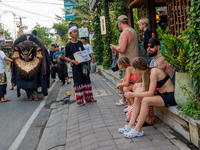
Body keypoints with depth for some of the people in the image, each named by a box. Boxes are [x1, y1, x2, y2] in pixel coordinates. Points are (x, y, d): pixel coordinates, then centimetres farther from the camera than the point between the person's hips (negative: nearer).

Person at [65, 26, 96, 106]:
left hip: (83, 64, 5)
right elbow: (66, 57, -2)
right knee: (78, 82, -2)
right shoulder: (68, 45, -5)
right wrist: (73, 61, -19)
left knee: (86, 80, 10)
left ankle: (89, 97, 21)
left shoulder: (80, 43, 10)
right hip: (76, 66, -5)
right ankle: (80, 101, 6)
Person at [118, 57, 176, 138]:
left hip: (170, 97, -9)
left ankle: (138, 130, -20)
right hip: (161, 94, 9)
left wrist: (133, 94, -21)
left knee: (146, 100, -29)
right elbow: (143, 90, 4)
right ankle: (131, 125, -1)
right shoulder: (144, 74, 3)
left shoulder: (154, 72, -23)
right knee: (137, 98, -4)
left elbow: (150, 93, -26)